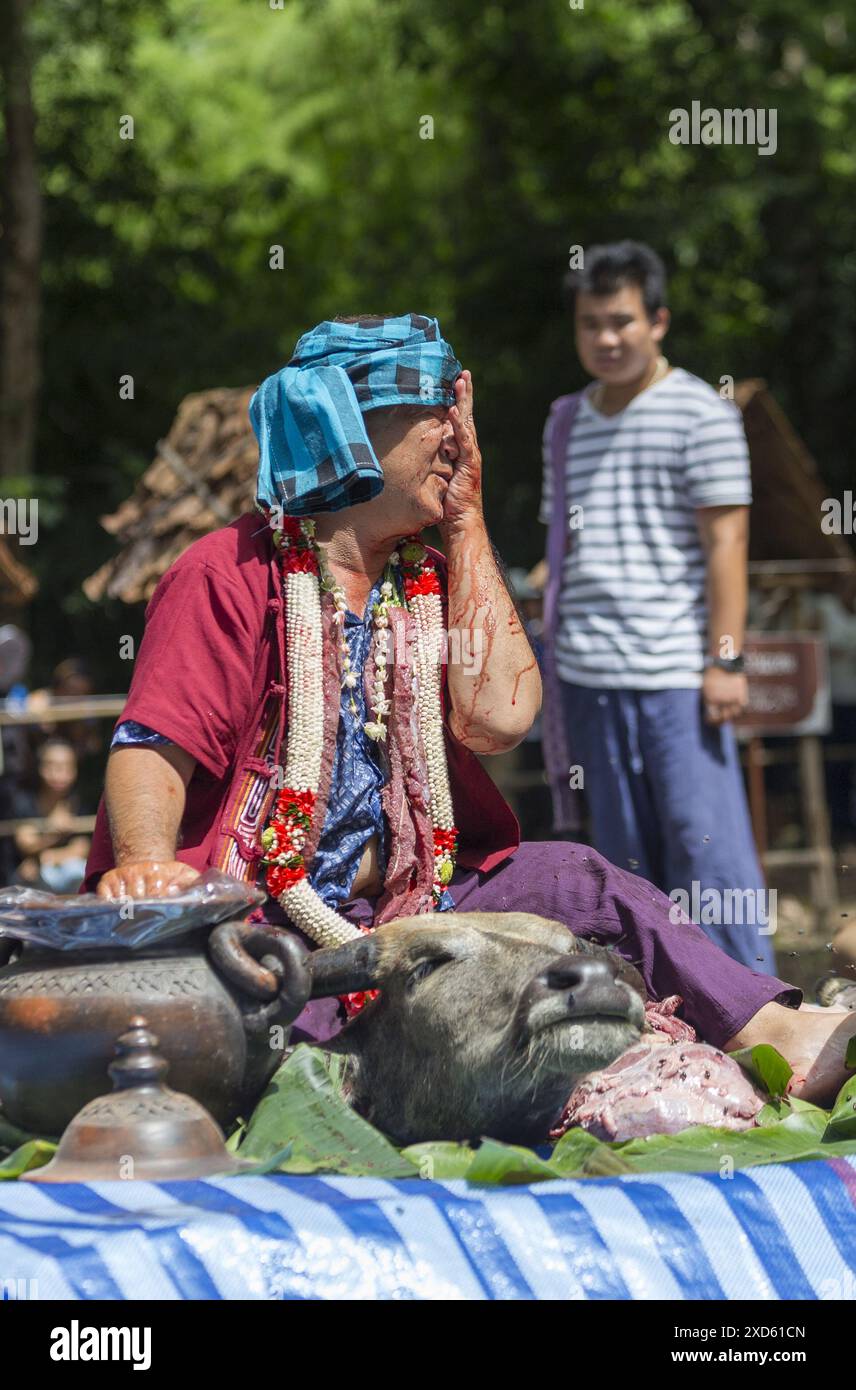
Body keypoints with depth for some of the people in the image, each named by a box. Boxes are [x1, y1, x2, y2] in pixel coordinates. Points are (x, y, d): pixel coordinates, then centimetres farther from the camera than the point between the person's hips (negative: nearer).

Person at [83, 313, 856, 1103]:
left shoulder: (434, 580, 14)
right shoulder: (230, 574, -5)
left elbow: (498, 718, -5)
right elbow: (154, 748, -15)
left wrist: (467, 520, 0)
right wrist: (148, 865, -37)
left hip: (383, 911, 6)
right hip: (250, 920, -5)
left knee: (567, 879, -11)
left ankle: (780, 1036, -23)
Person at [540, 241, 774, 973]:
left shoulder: (701, 413, -2)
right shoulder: (567, 422, 16)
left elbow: (726, 540, -7)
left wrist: (725, 659, -13)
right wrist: (556, 648, 16)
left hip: (674, 672, -6)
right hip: (587, 677, 6)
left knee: (706, 842, -8)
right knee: (625, 854, 8)